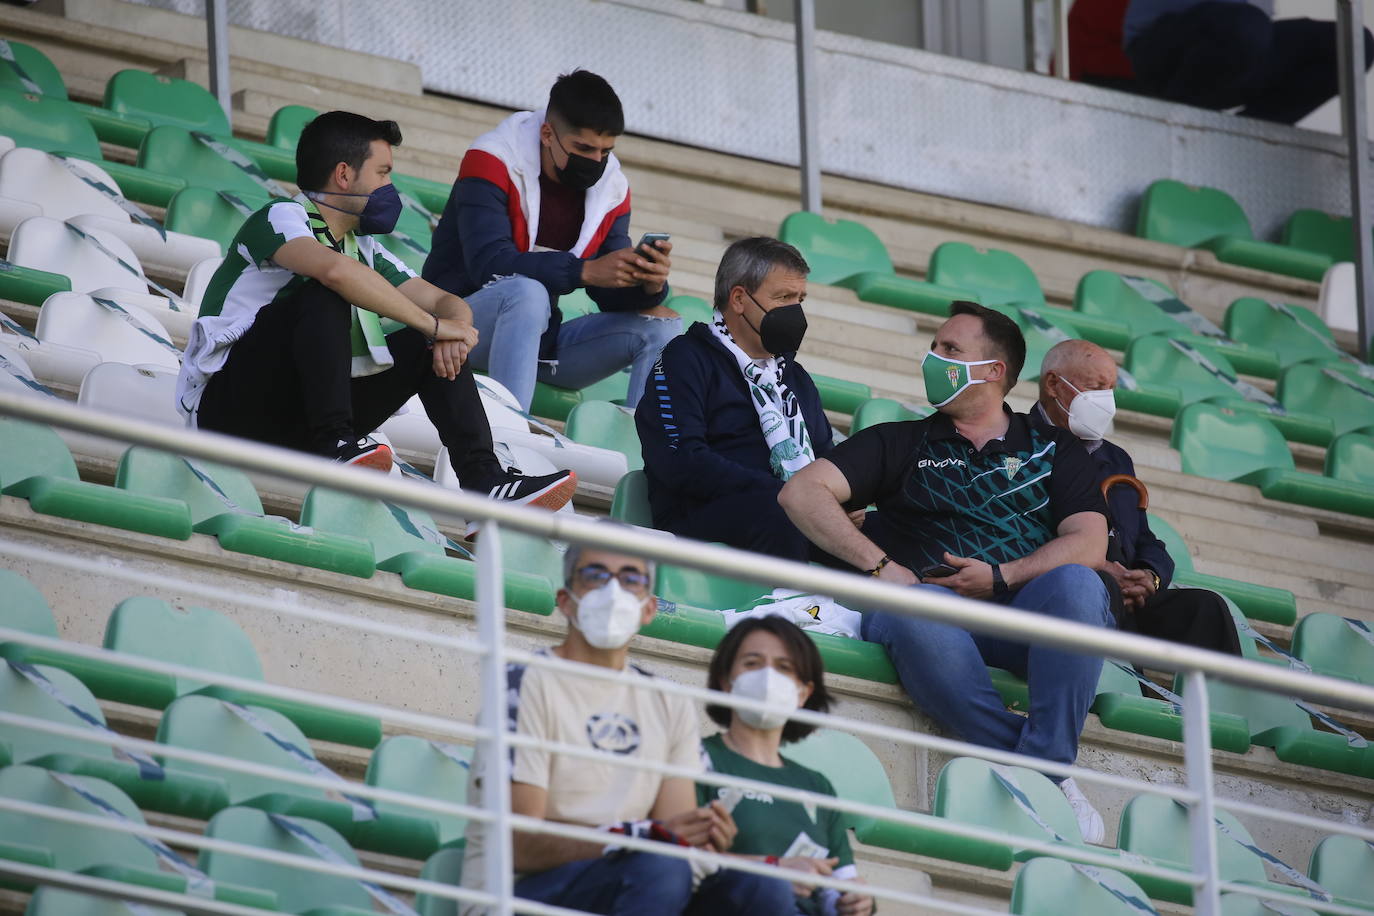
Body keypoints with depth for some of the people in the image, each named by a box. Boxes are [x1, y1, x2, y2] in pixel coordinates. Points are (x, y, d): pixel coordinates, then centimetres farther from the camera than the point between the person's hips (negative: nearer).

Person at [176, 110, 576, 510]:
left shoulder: (363, 249, 18)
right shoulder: (279, 218, -8)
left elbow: (448, 302, 13)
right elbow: (334, 268, -30)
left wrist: (453, 331, -13)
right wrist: (432, 324, -25)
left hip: (296, 416, 8)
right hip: (223, 400, -8)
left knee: (432, 347, -3)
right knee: (325, 297, -28)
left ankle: (484, 480, -19)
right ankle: (334, 446, -36)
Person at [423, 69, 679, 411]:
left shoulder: (612, 188, 3)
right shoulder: (494, 162, -15)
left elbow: (613, 293, 1)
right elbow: (488, 263, -28)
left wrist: (648, 286, -24)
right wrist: (586, 271, -37)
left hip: (540, 341, 6)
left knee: (661, 325, -8)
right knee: (527, 293, -37)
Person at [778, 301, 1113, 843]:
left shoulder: (1054, 449, 23)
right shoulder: (902, 444, 24)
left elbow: (1089, 545, 7)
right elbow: (802, 492, 10)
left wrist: (1001, 576, -9)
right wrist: (880, 566, -5)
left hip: (1029, 604, 0)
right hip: (942, 614, 0)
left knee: (1075, 584, -35)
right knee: (911, 608, -38)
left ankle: (1044, 766, -37)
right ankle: (1038, 770, -40)